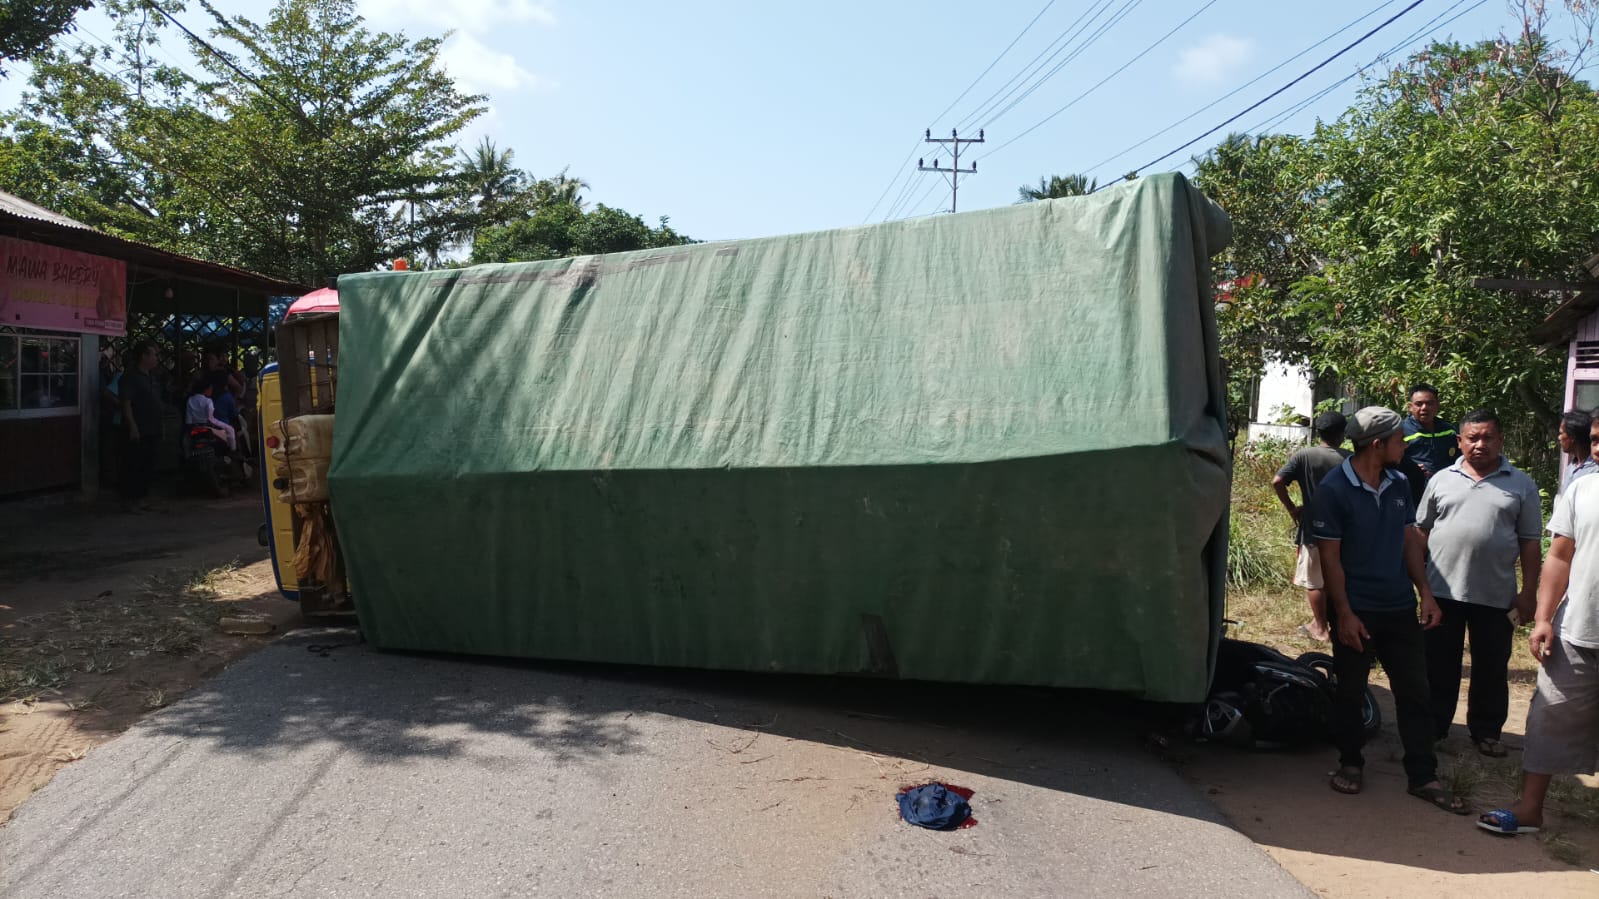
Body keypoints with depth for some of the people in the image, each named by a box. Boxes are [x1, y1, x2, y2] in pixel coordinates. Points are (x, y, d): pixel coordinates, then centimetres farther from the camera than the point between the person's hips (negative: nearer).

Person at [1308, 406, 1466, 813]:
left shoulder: (1398, 484, 5)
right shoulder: (1333, 490, -13)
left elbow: (1410, 540, 11)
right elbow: (1330, 557, -13)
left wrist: (1425, 592, 2)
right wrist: (1344, 614, -15)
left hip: (1400, 609, 5)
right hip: (1356, 611, -5)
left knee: (1414, 692, 8)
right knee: (1350, 692, 9)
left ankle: (1423, 776, 17)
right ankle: (1351, 763, 26)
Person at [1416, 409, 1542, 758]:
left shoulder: (1521, 485, 2)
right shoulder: (1442, 480, 5)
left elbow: (1530, 542, 2)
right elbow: (1422, 531, 8)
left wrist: (1529, 592, -3)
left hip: (1496, 596, -1)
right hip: (1442, 590, 1)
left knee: (1491, 668, 10)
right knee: (1439, 665, 11)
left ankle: (1486, 731, 25)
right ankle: (1433, 725, 23)